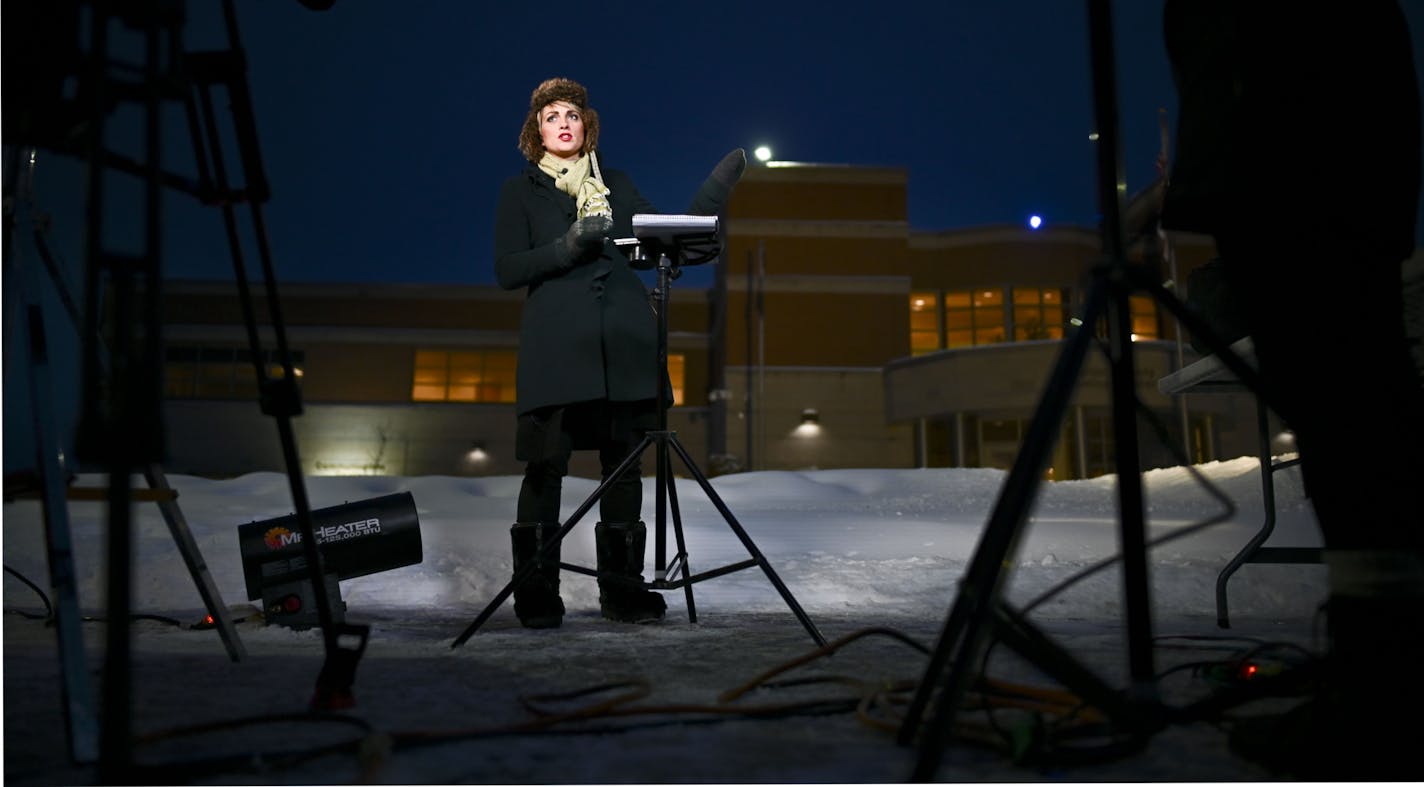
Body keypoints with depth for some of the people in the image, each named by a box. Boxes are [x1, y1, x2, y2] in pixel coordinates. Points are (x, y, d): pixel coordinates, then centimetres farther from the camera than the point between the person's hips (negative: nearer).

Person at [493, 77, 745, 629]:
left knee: (624, 464, 2)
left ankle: (621, 590, 11)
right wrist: (566, 247, -11)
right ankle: (536, 594, 1)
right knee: (545, 465, -8)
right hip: (557, 345, -3)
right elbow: (506, 271, 3)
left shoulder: (616, 184, 21)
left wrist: (715, 190, 7)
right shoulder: (520, 192, 13)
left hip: (625, 341, 3)